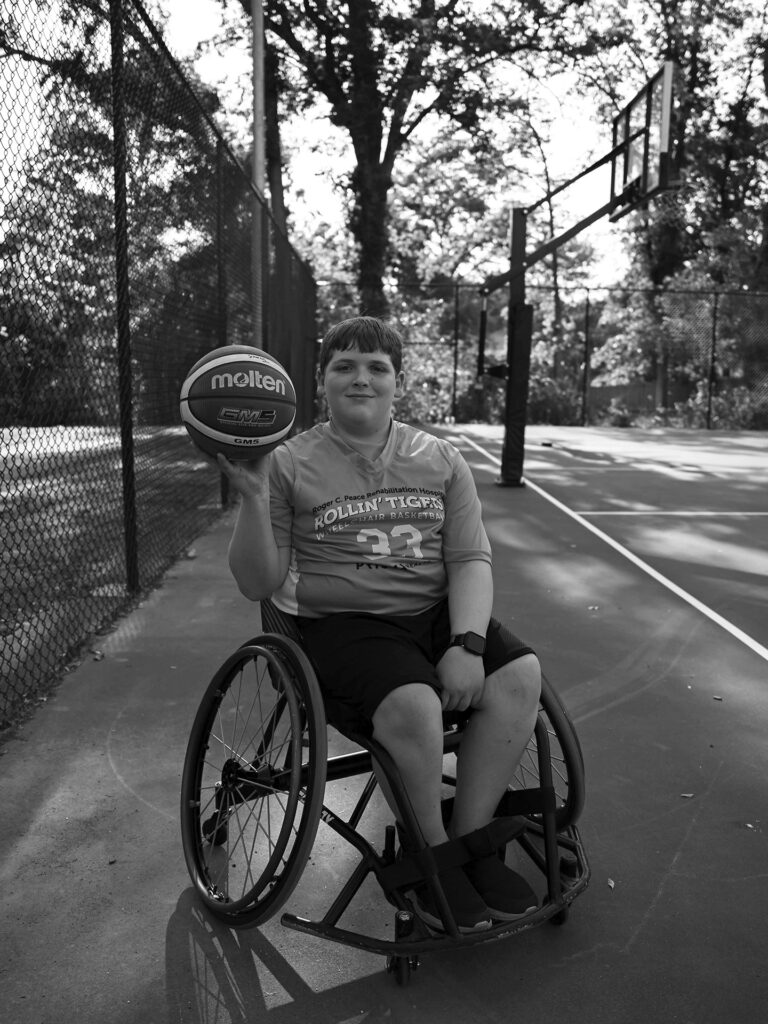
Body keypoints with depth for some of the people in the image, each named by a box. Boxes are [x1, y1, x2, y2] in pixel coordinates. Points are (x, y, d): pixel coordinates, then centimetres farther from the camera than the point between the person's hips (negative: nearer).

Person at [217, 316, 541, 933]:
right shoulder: (291, 465, 0)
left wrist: (467, 644, -14)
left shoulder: (441, 460, 9)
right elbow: (259, 585, -2)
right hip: (342, 623, -4)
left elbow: (471, 560, 3)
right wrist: (253, 497, -17)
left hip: (438, 614, 4)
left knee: (520, 674, -21)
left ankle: (472, 838, -1)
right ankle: (431, 858, -2)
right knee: (412, 704, -32)